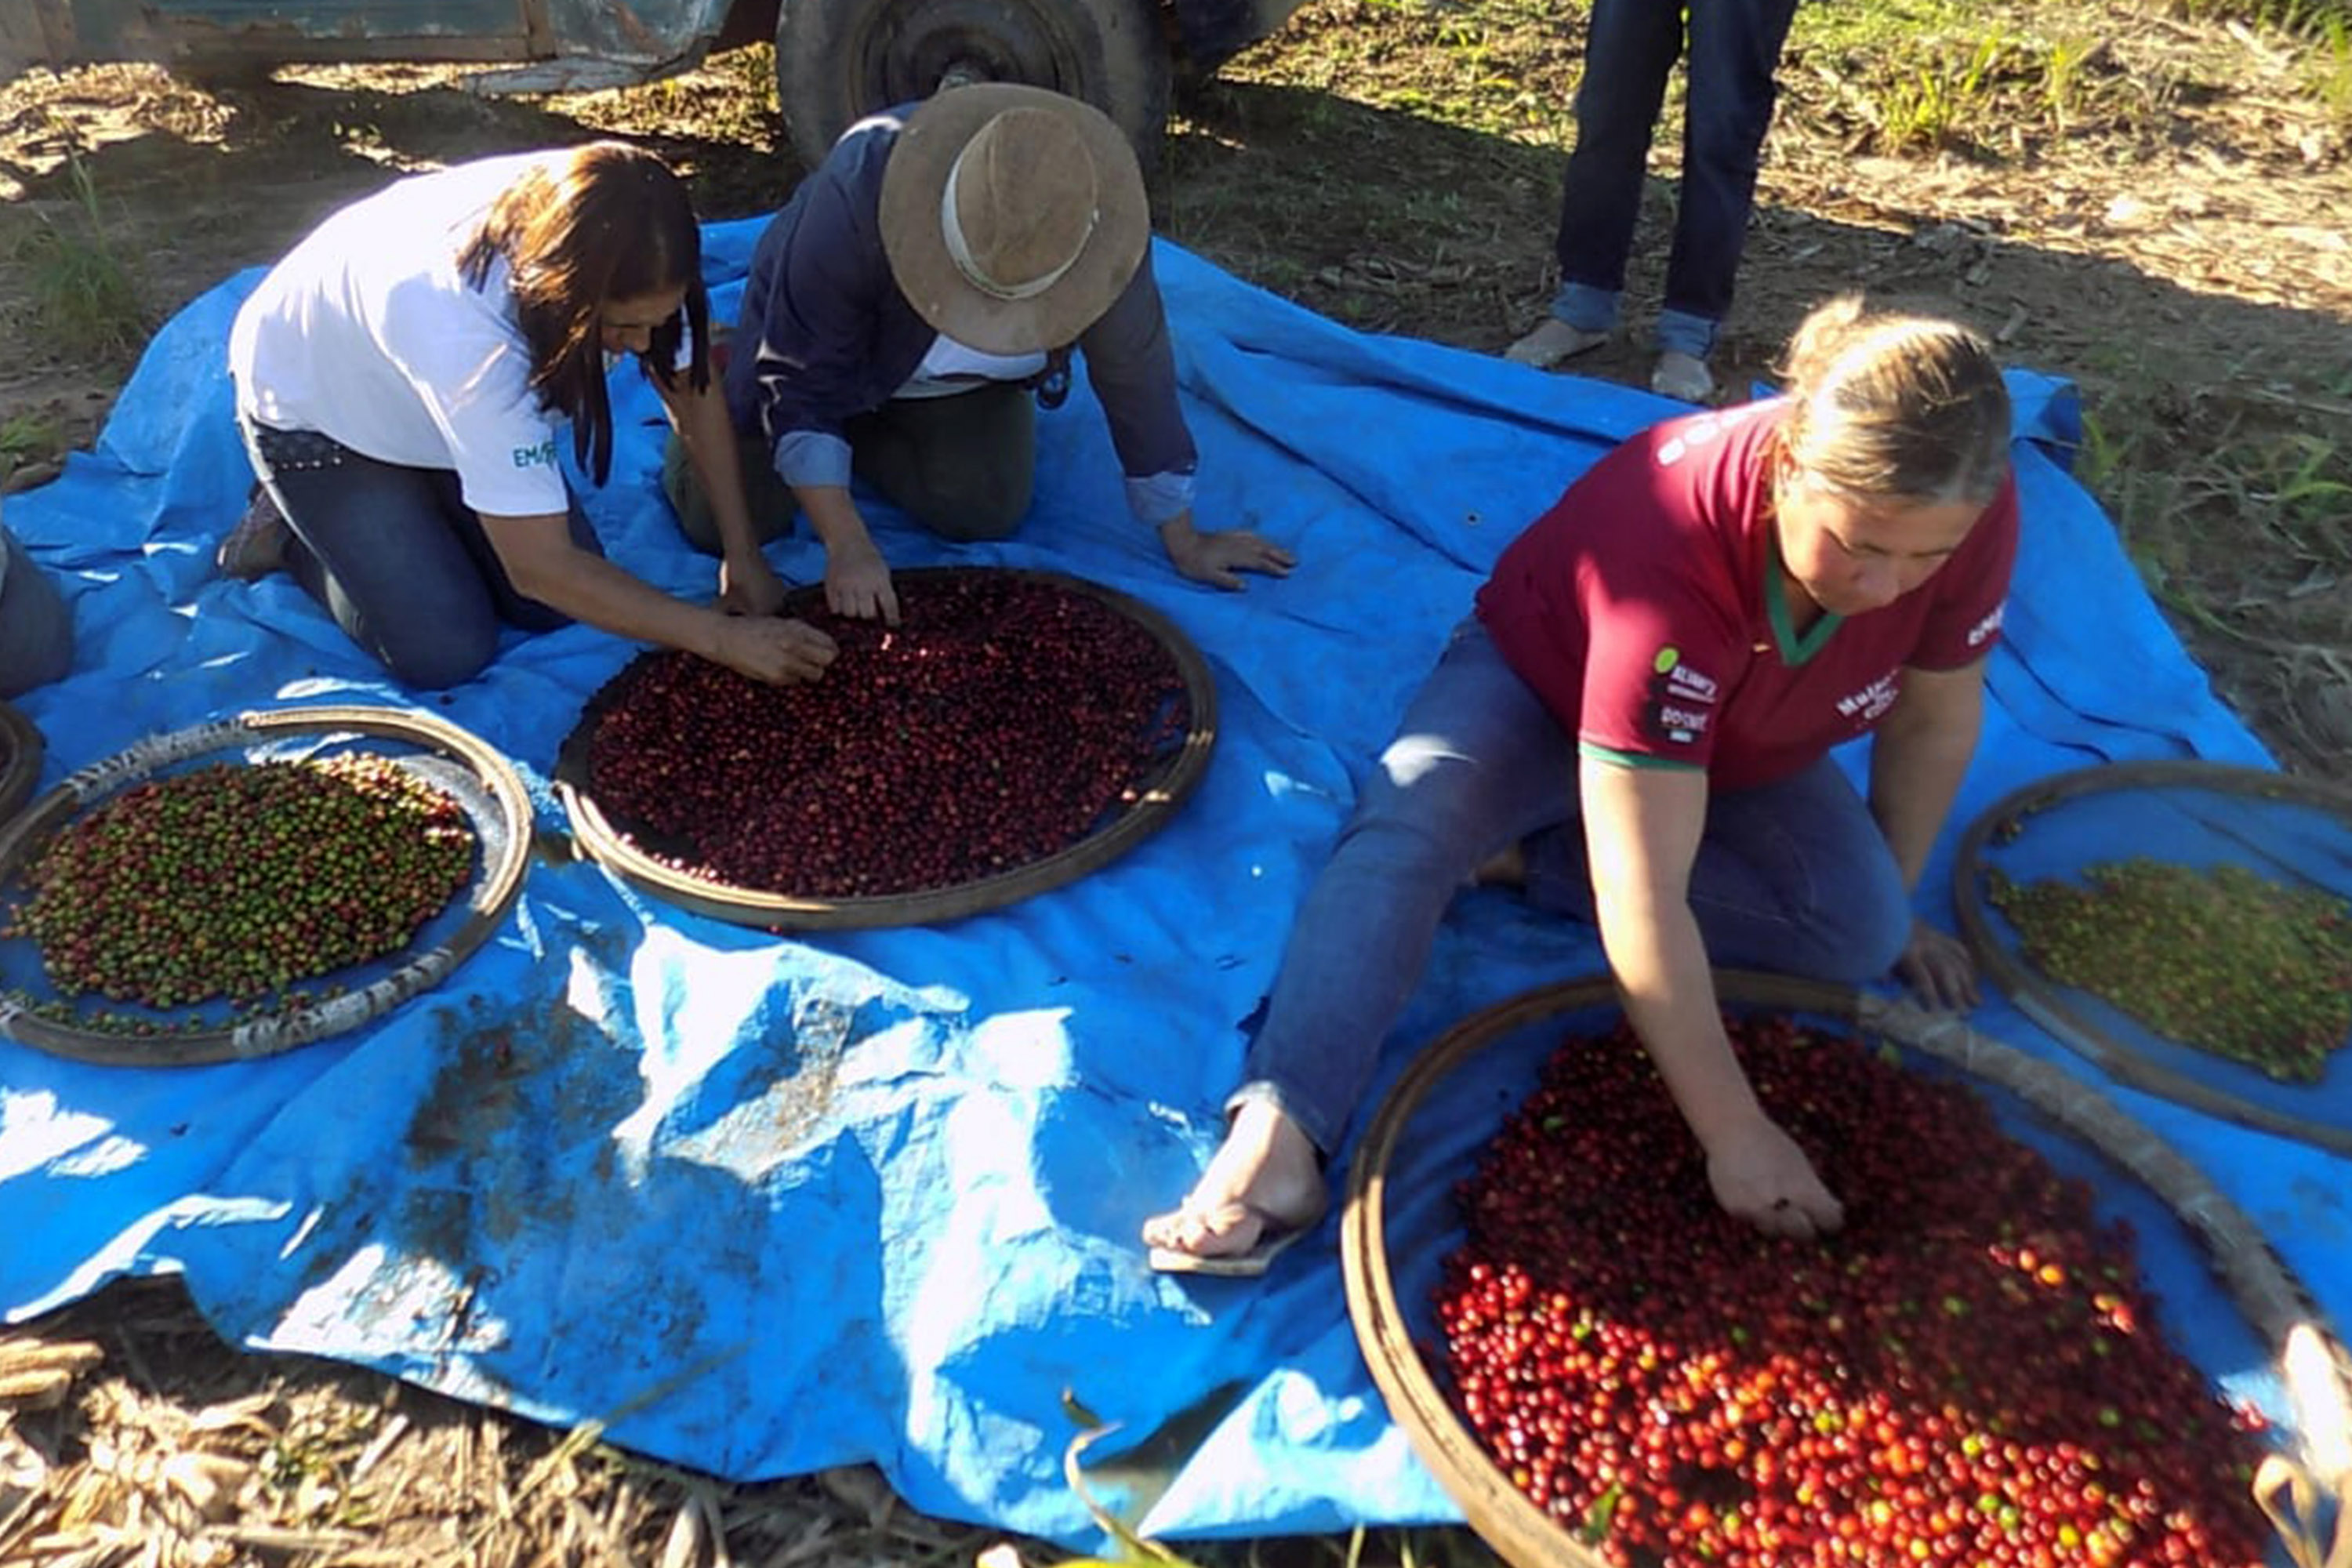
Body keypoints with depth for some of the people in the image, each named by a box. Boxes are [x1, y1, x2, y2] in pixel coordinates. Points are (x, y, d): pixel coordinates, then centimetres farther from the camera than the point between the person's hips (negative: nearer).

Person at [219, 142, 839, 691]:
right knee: (448, 652, -13)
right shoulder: (465, 326, -44)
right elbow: (541, 568, -38)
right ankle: (289, 534, 11)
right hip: (311, 413, -5)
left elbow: (693, 387, -11)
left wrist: (743, 554, -16)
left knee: (562, 608, -5)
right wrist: (724, 639, -36)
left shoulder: (610, 249, -29)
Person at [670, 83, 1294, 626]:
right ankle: (722, 367, 22)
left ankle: (859, 435, 14)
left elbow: (1135, 372, -22)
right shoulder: (859, 199, -42)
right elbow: (798, 381, -32)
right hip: (815, 345, -2)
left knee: (986, 513, -14)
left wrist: (1184, 542, -16)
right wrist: (847, 544, -40)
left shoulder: (1103, 223, -34)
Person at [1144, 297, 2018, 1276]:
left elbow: (1934, 716, -7)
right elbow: (1644, 896, -42)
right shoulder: (1672, 544, -41)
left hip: (1744, 755, 5)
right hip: (1543, 682, -5)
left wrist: (1893, 908, 0)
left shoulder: (1973, 515, -27)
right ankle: (1279, 1139, -45)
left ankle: (1520, 855, -14)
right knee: (1408, 820, -36)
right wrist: (1734, 1136, -40)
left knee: (1858, 925, -23)